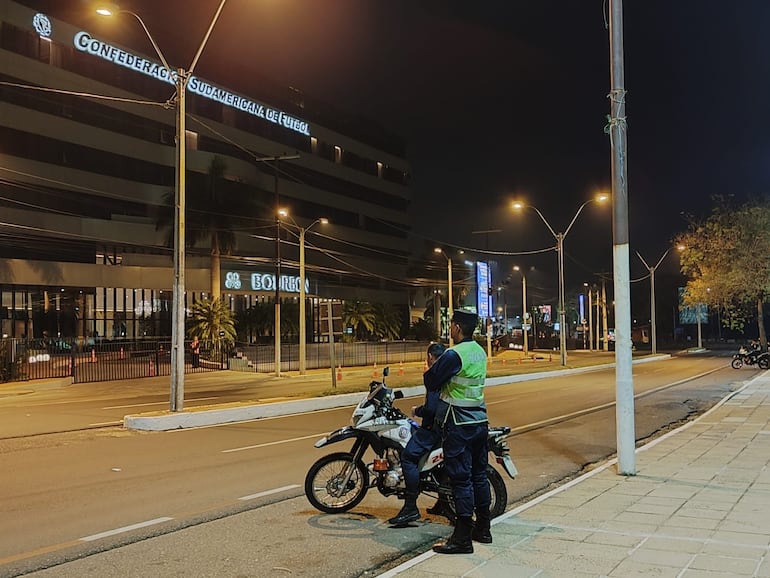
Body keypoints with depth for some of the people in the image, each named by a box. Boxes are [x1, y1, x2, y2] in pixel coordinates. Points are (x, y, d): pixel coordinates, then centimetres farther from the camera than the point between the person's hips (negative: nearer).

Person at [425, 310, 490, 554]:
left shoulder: (454, 355, -18)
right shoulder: (479, 352, 9)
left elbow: (430, 382, -12)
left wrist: (430, 370, 8)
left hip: (458, 424, -9)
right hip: (480, 421, 9)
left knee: (461, 478, -4)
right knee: (478, 475, 15)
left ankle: (463, 538, 0)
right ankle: (483, 529, 25)